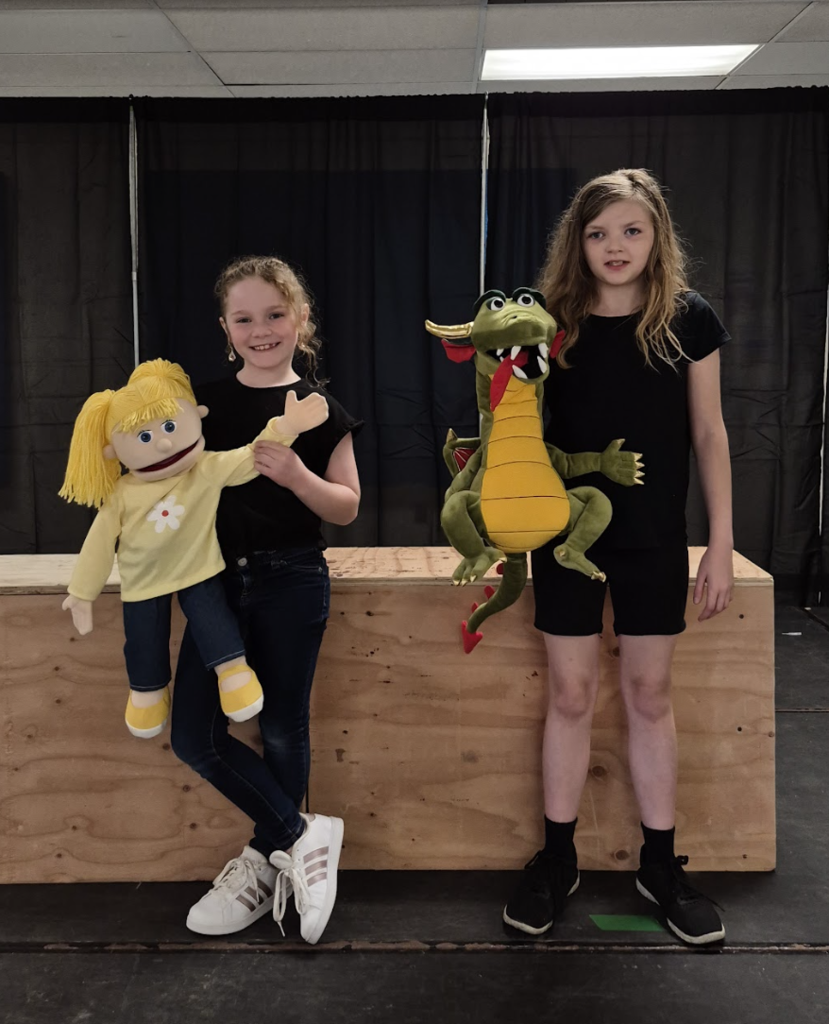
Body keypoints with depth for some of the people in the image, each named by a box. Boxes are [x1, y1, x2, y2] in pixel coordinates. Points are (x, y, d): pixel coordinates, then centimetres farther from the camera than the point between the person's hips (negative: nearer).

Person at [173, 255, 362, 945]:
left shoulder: (319, 410, -1)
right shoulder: (206, 401, 5)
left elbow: (348, 507, -2)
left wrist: (296, 476, -21)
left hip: (292, 582, -3)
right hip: (219, 578, 3)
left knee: (282, 730, 5)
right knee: (194, 734, -3)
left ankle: (265, 863, 26)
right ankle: (303, 836, 11)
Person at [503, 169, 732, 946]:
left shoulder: (688, 319, -4)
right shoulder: (552, 323, -4)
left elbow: (708, 433, 1)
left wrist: (721, 544, -1)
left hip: (654, 540, 0)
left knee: (649, 695, 10)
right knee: (570, 695, 7)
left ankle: (660, 863, 25)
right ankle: (556, 859, 23)